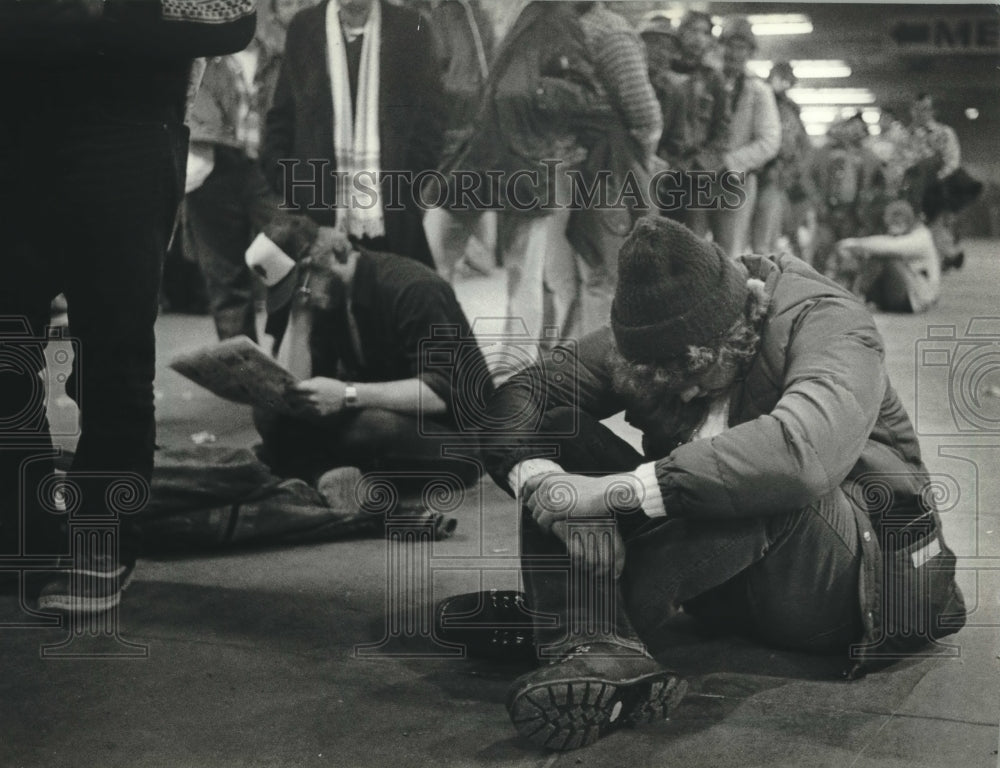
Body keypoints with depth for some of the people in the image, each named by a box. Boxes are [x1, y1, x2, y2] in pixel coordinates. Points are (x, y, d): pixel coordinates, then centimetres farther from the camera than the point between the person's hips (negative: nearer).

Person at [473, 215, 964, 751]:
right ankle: (596, 648, -36)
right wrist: (539, 480, -30)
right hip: (726, 576, 5)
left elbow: (805, 451, -40)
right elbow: (516, 396, -6)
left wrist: (617, 490, -42)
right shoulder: (652, 339, -3)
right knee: (558, 433, -14)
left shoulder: (826, 325, -19)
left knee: (770, 481, -39)